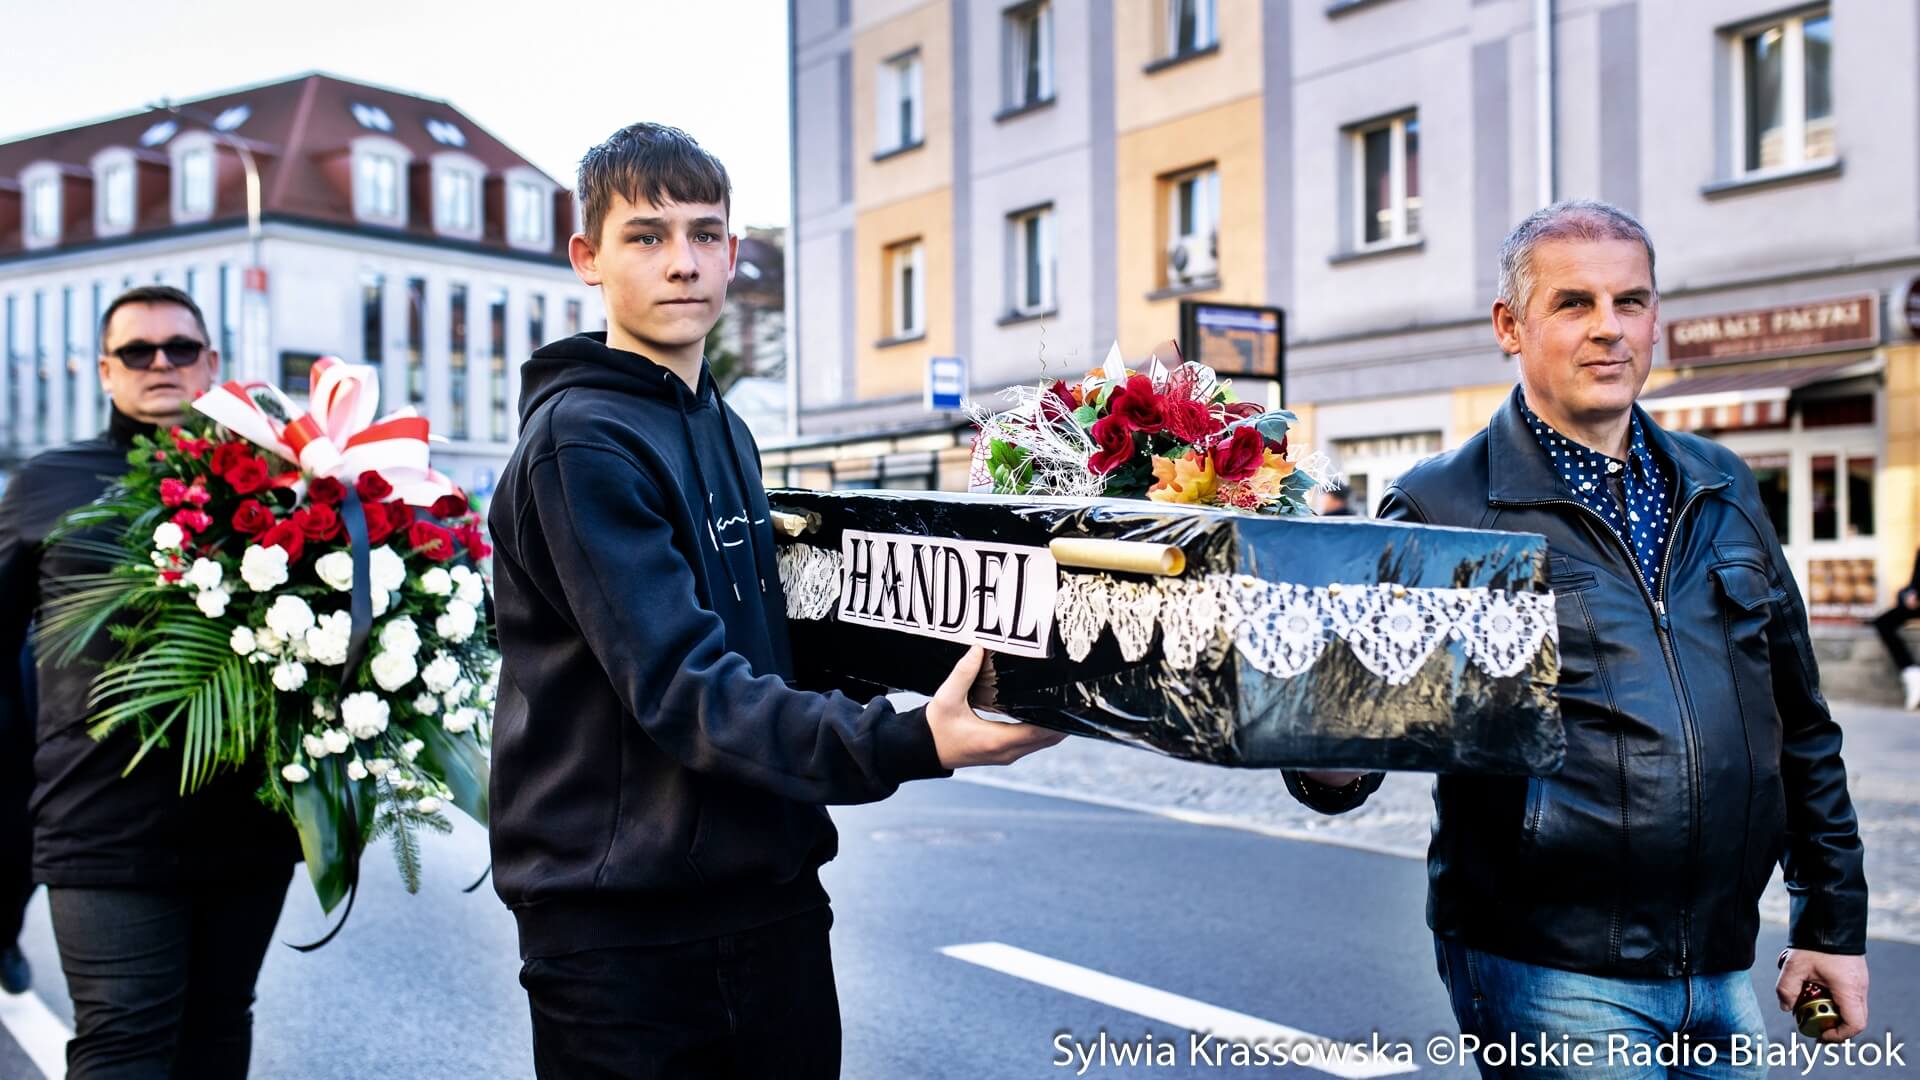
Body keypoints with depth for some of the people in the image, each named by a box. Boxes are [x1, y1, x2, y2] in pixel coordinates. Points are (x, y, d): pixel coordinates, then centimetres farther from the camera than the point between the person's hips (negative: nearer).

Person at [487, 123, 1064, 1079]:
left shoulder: (724, 428, 12)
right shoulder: (581, 442, -15)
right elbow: (682, 686, -25)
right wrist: (902, 744, -35)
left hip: (770, 894, 8)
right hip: (621, 921, -7)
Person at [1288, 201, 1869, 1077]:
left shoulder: (1721, 490, 9)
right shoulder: (1441, 510, -8)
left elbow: (1799, 725, 15)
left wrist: (1834, 922, 14)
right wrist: (1330, 767, -34)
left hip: (1720, 972, 6)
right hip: (1547, 974, -5)